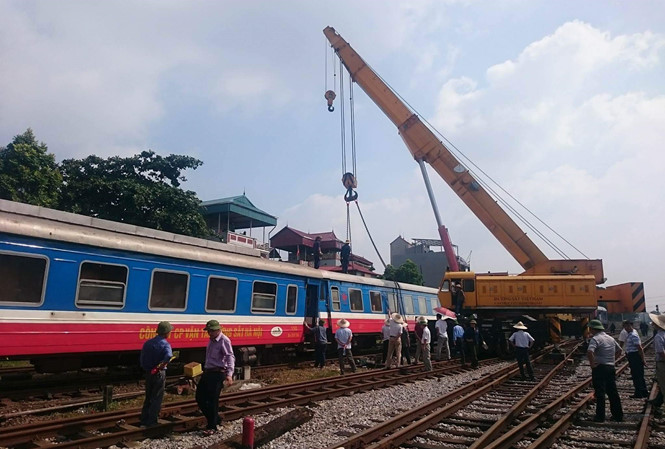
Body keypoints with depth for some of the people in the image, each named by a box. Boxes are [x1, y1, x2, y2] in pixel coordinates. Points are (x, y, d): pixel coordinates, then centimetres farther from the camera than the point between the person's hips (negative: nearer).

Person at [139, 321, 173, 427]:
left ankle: (144, 420, 25)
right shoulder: (165, 344, -16)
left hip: (148, 373, 6)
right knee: (157, 399, 6)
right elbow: (168, 356, -36)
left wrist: (146, 369, 14)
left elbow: (141, 359, 6)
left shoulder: (147, 343, 4)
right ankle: (151, 422, 11)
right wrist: (160, 367, -22)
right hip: (159, 374, -6)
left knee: (148, 397, 19)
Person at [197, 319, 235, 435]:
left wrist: (229, 374, -36)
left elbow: (230, 357, -25)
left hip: (217, 374, -9)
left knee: (213, 400, -3)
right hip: (207, 372, 9)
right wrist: (205, 371, 22)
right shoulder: (211, 340, 12)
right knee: (200, 397, 13)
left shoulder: (224, 340, -15)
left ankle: (212, 426, 14)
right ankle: (216, 419, 27)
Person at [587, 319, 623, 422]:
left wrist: (592, 363, -17)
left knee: (600, 393, -1)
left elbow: (589, 352, -29)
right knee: (613, 392, 15)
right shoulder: (611, 338, 12)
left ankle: (600, 416, 3)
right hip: (611, 367, 7)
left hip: (599, 368, -7)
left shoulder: (595, 339, -14)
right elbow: (619, 350, 26)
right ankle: (618, 415, 22)